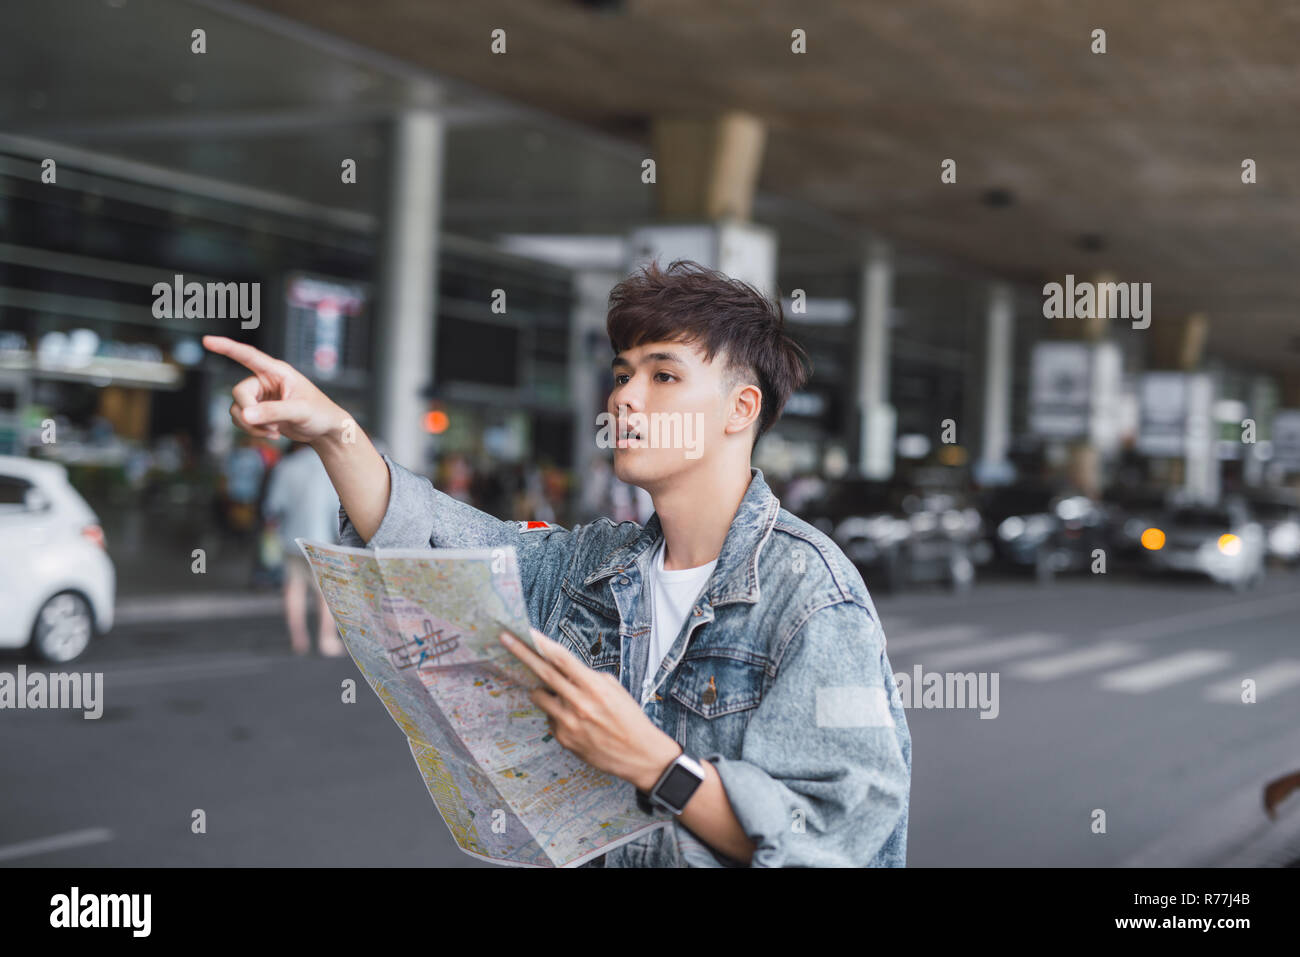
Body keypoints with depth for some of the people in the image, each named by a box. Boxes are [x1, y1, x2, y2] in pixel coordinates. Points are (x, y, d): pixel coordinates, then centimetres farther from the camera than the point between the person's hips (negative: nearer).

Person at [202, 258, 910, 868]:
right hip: (587, 857, 5)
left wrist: (648, 761, -25)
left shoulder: (812, 598, -13)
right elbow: (426, 539, 11)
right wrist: (331, 430, -3)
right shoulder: (593, 565, 9)